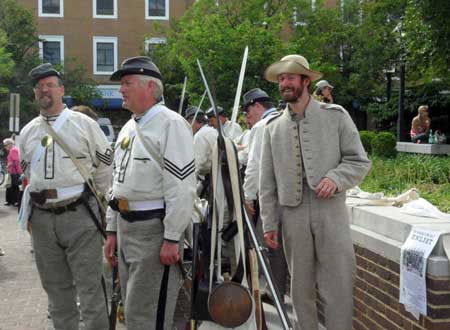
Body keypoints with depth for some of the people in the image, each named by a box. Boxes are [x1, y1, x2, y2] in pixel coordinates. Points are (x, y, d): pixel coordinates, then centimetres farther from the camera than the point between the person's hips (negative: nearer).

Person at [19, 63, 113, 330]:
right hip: (42, 218, 5)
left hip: (79, 215, -4)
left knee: (89, 286, -2)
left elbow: (104, 167, 3)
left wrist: (95, 202, 6)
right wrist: (38, 199, 16)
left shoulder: (84, 124, -1)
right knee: (56, 287, 14)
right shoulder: (28, 132, 11)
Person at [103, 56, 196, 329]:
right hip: (126, 225, 9)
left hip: (154, 228, -9)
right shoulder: (128, 128, 16)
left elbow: (181, 188, -18)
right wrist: (112, 230, 19)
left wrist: (172, 239, -20)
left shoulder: (171, 123, -12)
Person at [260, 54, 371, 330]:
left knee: (338, 286, 0)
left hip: (331, 210, -2)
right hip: (292, 214, 2)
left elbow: (359, 161, 2)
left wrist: (336, 178, -16)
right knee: (301, 287, 11)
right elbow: (267, 182, 9)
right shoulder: (273, 128, 8)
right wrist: (269, 223, 5)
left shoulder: (336, 116, 2)